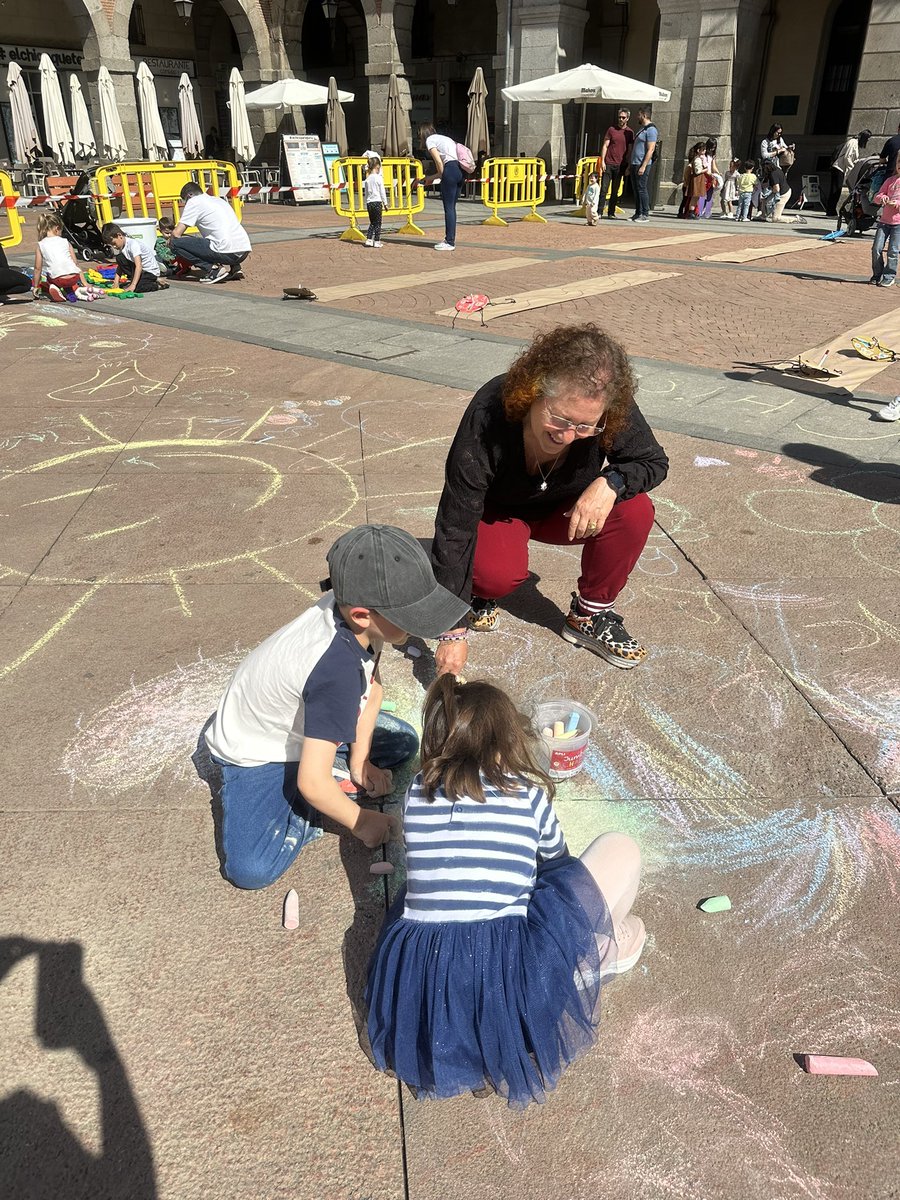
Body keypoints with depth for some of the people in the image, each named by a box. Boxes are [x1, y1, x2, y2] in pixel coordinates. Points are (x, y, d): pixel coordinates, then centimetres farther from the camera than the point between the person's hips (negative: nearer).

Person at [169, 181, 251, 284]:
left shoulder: (193, 201, 4)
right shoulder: (219, 200, 27)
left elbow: (176, 233, 0)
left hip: (227, 252, -8)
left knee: (176, 244, -1)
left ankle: (214, 269, -8)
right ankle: (234, 268, 15)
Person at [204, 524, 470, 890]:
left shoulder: (354, 604, -19)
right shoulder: (337, 671, -41)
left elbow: (373, 685, -1)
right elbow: (312, 782, -35)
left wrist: (360, 760, -2)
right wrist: (359, 821, -18)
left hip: (302, 720, 8)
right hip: (255, 751, -7)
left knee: (404, 743, 7)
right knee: (250, 869, -23)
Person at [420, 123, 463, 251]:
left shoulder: (429, 140, 4)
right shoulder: (444, 138, 28)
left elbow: (439, 161, -7)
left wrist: (442, 177, 4)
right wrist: (431, 178, 25)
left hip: (451, 170, -8)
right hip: (460, 171, 8)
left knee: (448, 207, -5)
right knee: (451, 207, 13)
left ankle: (449, 242, -5)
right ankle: (450, 239, 18)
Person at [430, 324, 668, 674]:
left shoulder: (614, 414, -29)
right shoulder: (488, 416, -37)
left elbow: (655, 462, -10)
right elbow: (454, 526, -34)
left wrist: (611, 483, -36)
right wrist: (454, 631, -35)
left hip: (567, 509, 3)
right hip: (497, 510, -3)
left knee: (634, 511, -25)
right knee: (501, 573, -34)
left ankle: (590, 616, -4)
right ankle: (480, 592, 4)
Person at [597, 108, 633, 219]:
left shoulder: (630, 132, 7)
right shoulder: (611, 129, 4)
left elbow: (630, 150, 9)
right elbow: (605, 146, 3)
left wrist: (628, 165, 2)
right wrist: (602, 161, -6)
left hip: (620, 165, 1)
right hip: (608, 164, -1)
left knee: (615, 191, 5)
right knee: (604, 188, -6)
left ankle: (611, 213, 10)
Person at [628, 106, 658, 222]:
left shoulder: (651, 130, -10)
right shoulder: (641, 129, 20)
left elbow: (650, 150, -17)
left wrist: (643, 166, -24)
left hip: (642, 165, -9)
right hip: (634, 164, 9)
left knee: (642, 189, -9)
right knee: (636, 190, 8)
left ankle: (645, 214, -6)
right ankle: (638, 213, 12)